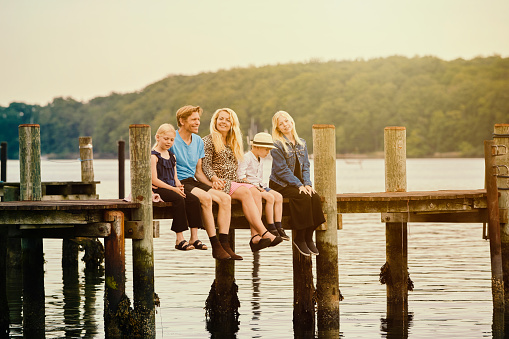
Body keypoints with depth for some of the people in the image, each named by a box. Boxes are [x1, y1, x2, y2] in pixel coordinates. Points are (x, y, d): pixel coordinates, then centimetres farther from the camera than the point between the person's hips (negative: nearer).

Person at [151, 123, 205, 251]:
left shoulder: (172, 156, 21)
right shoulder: (153, 156, -5)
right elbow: (154, 180, -12)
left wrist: (179, 186, -4)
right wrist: (173, 189, -17)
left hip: (172, 187, 7)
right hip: (159, 189, -7)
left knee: (194, 200, -16)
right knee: (178, 199, -33)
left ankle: (194, 238, -18)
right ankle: (180, 239, -29)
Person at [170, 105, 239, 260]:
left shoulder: (198, 141, 17)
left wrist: (212, 185, 7)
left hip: (192, 181, 8)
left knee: (225, 198, -14)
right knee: (205, 197, -32)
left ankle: (224, 243, -18)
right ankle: (215, 246, -29)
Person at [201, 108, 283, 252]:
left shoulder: (232, 143, 25)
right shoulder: (209, 141, 3)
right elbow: (206, 166, -6)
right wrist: (215, 179, -24)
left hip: (233, 181, 7)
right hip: (219, 183, -7)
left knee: (255, 192, -24)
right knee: (245, 192, -32)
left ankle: (255, 236, -39)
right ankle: (264, 232, -41)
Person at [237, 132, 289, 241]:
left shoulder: (260, 160, 20)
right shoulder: (246, 158, -10)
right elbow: (240, 176, -18)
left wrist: (260, 186, 4)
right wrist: (255, 186, -20)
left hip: (259, 186, 9)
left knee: (278, 196, -10)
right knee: (270, 197, -27)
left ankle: (278, 226, -13)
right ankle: (271, 227, -23)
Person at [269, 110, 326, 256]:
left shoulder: (301, 143, 13)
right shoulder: (277, 145, -7)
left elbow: (305, 166, 12)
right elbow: (282, 170, -13)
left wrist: (307, 183, -6)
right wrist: (299, 185, -19)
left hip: (297, 183, 6)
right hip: (280, 184, -6)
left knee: (315, 198, -23)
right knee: (303, 197, -31)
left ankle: (308, 237, -14)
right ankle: (299, 238, -20)